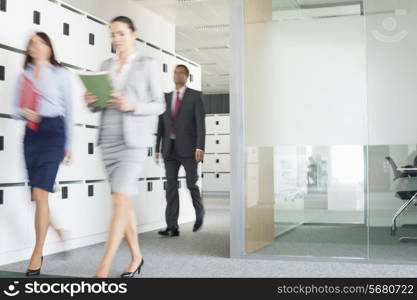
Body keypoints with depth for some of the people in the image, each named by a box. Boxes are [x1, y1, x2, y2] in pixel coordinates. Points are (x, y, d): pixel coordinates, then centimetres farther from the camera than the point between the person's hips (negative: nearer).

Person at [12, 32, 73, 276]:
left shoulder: (60, 74, 3)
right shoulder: (23, 75, 13)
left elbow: (69, 110, 4)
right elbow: (15, 109, 13)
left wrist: (68, 144, 2)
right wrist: (23, 113, -11)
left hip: (53, 131, -5)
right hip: (31, 133, 5)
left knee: (40, 194, -12)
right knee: (38, 195, 9)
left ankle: (37, 254, -6)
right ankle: (57, 230, 33)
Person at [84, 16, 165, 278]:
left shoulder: (149, 65, 2)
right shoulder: (107, 65, 15)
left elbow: (159, 105, -1)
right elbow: (100, 103, 16)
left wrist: (132, 106, -18)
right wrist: (91, 102, -6)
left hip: (134, 140, -5)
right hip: (108, 139, 5)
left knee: (120, 199, -13)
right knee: (125, 200, 10)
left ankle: (103, 269, -14)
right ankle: (136, 257, 23)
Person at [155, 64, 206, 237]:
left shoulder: (195, 96, 0)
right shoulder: (166, 98, 14)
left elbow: (200, 122, -10)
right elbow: (161, 125, 13)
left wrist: (200, 147, -20)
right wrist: (157, 149, 8)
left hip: (188, 148, -4)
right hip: (170, 149, 4)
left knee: (191, 184, -1)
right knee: (171, 186, -4)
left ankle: (199, 214, 28)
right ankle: (172, 227, -5)